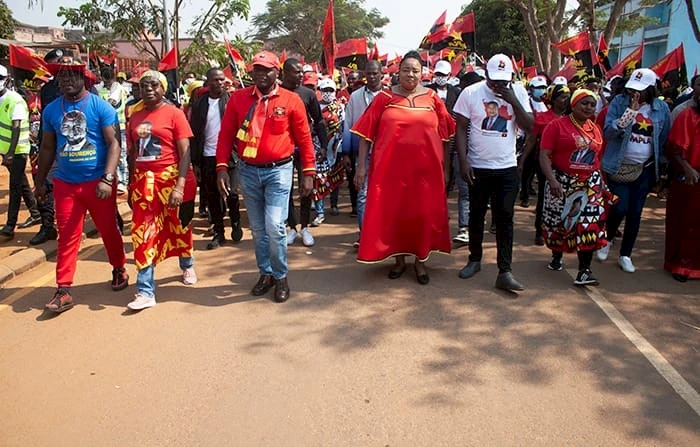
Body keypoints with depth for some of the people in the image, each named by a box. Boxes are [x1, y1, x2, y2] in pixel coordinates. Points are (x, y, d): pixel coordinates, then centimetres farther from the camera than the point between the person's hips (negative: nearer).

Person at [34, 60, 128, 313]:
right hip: (64, 183, 3)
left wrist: (108, 179, -21)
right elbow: (47, 148, 15)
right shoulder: (51, 110, 6)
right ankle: (63, 290, 8)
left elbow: (114, 143, -11)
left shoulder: (101, 107, -7)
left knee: (108, 229, 10)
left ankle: (119, 269, 33)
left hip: (97, 182, -3)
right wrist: (40, 181, 17)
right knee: (67, 236, 4)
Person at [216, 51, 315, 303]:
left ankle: (281, 277, 11)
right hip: (248, 171, 3)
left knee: (274, 226, -9)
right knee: (257, 228, 12)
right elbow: (226, 135, 3)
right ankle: (265, 273, 29)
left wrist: (308, 172, -3)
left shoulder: (291, 100, -4)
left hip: (279, 170, -3)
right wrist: (222, 167, -5)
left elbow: (304, 138, -1)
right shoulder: (238, 98, 2)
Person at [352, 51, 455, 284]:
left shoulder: (432, 99, 3)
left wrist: (445, 168, 6)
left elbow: (445, 136, 7)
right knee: (392, 213, 7)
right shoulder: (384, 98, 1)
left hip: (425, 168, 1)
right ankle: (399, 259, 25)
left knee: (424, 214, 7)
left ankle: (421, 260, 24)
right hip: (391, 167, 0)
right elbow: (366, 134, 0)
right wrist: (361, 166, -4)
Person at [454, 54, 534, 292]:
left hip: (507, 168, 1)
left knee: (505, 219, 0)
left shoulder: (518, 92, 1)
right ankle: (475, 259, 30)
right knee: (476, 215, 12)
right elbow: (461, 129, -3)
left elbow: (529, 127, -4)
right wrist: (463, 161, -11)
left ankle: (504, 272, 2)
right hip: (478, 166, 0)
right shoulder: (471, 93, -5)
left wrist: (513, 101, -15)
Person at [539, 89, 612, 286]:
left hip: (590, 184, 3)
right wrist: (552, 179, -22)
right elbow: (544, 155, -11)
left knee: (589, 226, -6)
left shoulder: (595, 129, 12)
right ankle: (556, 257, 35)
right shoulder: (557, 125, -5)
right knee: (559, 222, 10)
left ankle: (584, 270, -4)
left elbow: (597, 158, 20)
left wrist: (602, 183, 17)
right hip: (563, 183, -3)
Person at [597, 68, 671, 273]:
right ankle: (606, 240, 23)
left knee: (635, 212, 7)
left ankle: (625, 255, 20)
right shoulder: (619, 102, -6)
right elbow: (608, 132, -12)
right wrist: (630, 112, -25)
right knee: (619, 209, -8)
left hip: (644, 169, 2)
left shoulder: (661, 108, 0)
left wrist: (658, 164, 5)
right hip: (619, 167, -2)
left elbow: (664, 139, 8)